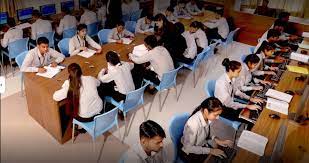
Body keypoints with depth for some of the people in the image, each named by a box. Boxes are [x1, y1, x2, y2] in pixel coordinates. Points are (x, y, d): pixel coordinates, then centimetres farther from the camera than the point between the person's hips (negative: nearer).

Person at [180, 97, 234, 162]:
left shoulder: (208, 117, -16)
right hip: (189, 153, -6)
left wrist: (217, 140, -11)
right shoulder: (193, 123, -35)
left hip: (202, 145, 6)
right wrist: (210, 151, -26)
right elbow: (188, 148, -26)